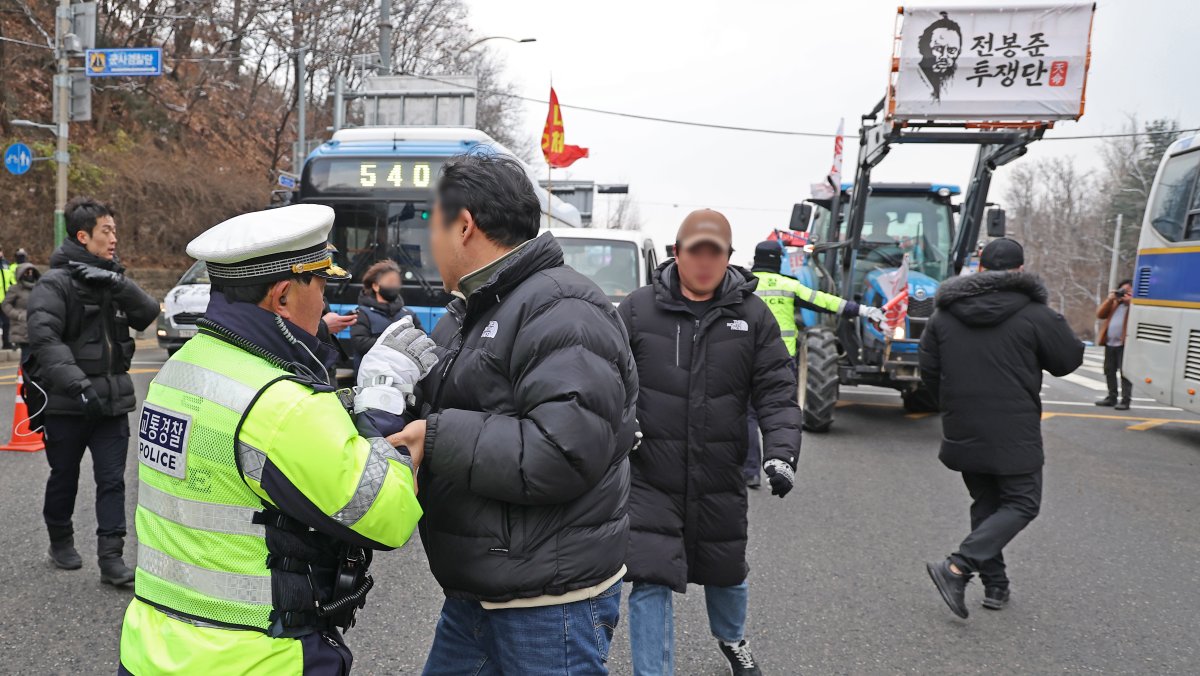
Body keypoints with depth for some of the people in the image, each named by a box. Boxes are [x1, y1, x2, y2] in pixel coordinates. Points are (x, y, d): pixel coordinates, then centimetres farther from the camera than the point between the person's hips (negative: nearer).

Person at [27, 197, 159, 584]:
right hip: (66, 404, -4)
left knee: (112, 481, 1)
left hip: (112, 401, 4)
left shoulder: (112, 279, 9)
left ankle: (111, 559, 5)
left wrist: (120, 285, -19)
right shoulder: (55, 282, -10)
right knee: (64, 477, 14)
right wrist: (77, 383, -33)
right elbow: (44, 339, -22)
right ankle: (60, 542, 35)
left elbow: (148, 316, -2)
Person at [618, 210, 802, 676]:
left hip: (719, 479, 2)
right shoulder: (638, 310, -4)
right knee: (650, 579, -6)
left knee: (726, 570, 22)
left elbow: (776, 392, -3)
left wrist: (781, 451, -15)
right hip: (649, 478, -2)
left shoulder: (752, 315, -1)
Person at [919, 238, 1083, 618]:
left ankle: (995, 586, 20)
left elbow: (928, 372, 6)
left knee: (986, 504, 19)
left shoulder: (943, 315, 2)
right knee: (1021, 504, 6)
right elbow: (1070, 359, 0)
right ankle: (958, 568, -10)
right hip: (1014, 435, -5)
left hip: (962, 432, 5)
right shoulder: (1035, 315, -11)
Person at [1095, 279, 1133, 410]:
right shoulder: (1114, 303, 19)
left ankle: (1125, 400, -6)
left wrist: (1130, 301, -15)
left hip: (1125, 344, -7)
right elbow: (1100, 314, 11)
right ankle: (1112, 397, 21)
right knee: (1109, 371, 11)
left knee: (1124, 372, -8)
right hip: (1110, 343, 7)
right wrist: (1109, 300, 2)